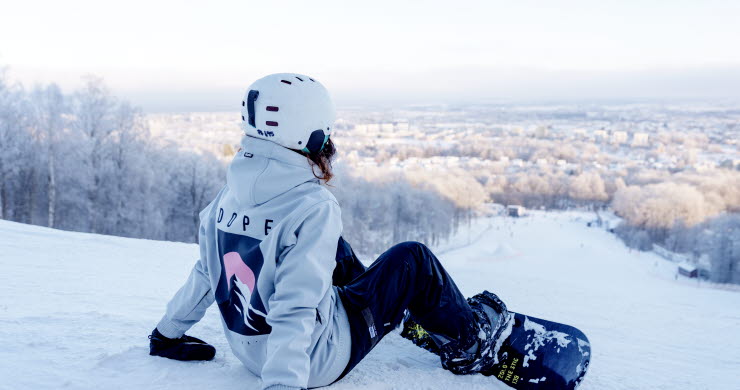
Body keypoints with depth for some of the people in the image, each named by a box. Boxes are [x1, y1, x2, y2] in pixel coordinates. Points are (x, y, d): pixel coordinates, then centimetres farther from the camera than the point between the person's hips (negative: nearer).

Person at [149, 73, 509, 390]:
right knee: (412, 259, 3)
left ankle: (408, 313, 49)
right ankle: (467, 343, 26)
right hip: (319, 358, -7)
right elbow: (297, 306, -34)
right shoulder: (314, 207, -25)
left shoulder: (231, 193, -4)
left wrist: (168, 332, 19)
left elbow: (206, 273, 6)